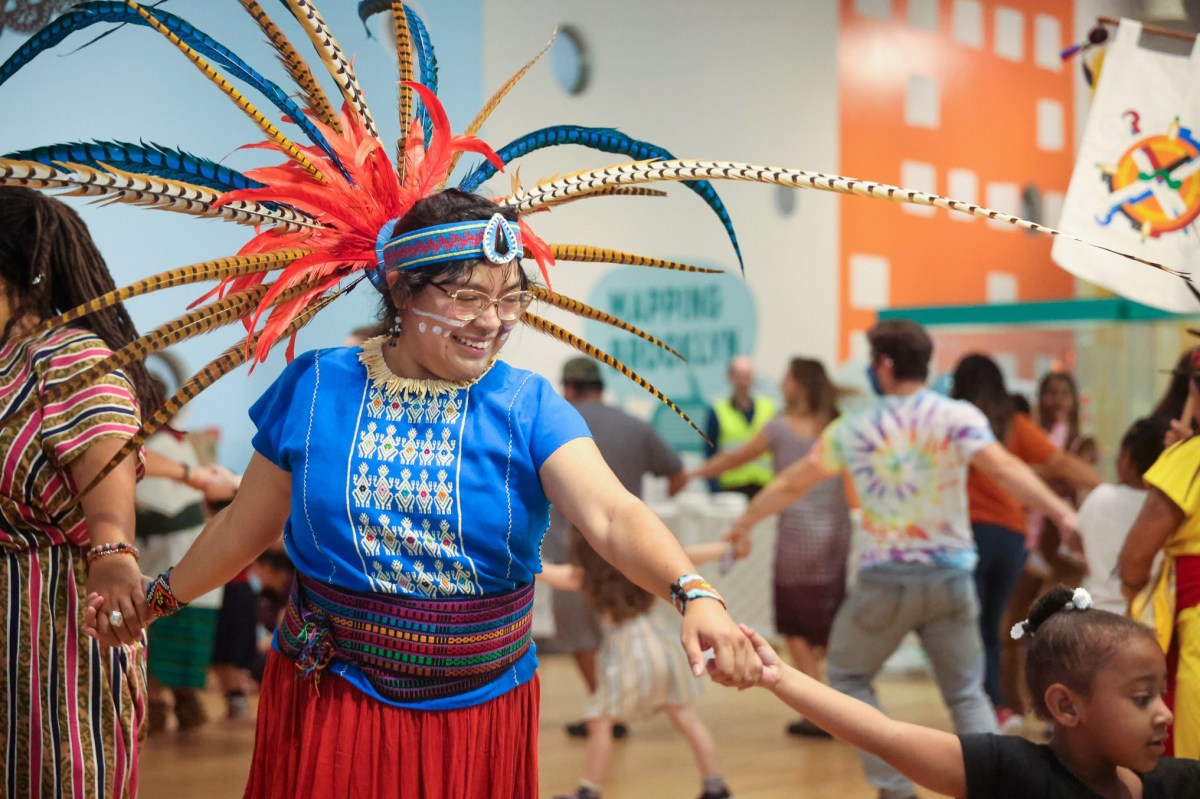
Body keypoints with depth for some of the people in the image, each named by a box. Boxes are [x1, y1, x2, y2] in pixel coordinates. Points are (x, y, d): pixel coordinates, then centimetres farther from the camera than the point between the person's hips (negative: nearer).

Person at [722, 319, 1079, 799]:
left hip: (885, 578, 0)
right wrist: (1063, 513, -26)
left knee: (847, 676, 18)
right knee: (966, 693, 12)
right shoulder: (958, 417, -5)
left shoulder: (853, 429, 0)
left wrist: (745, 523, 24)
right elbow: (1003, 468, -21)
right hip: (951, 575, 1)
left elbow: (792, 484, 10)